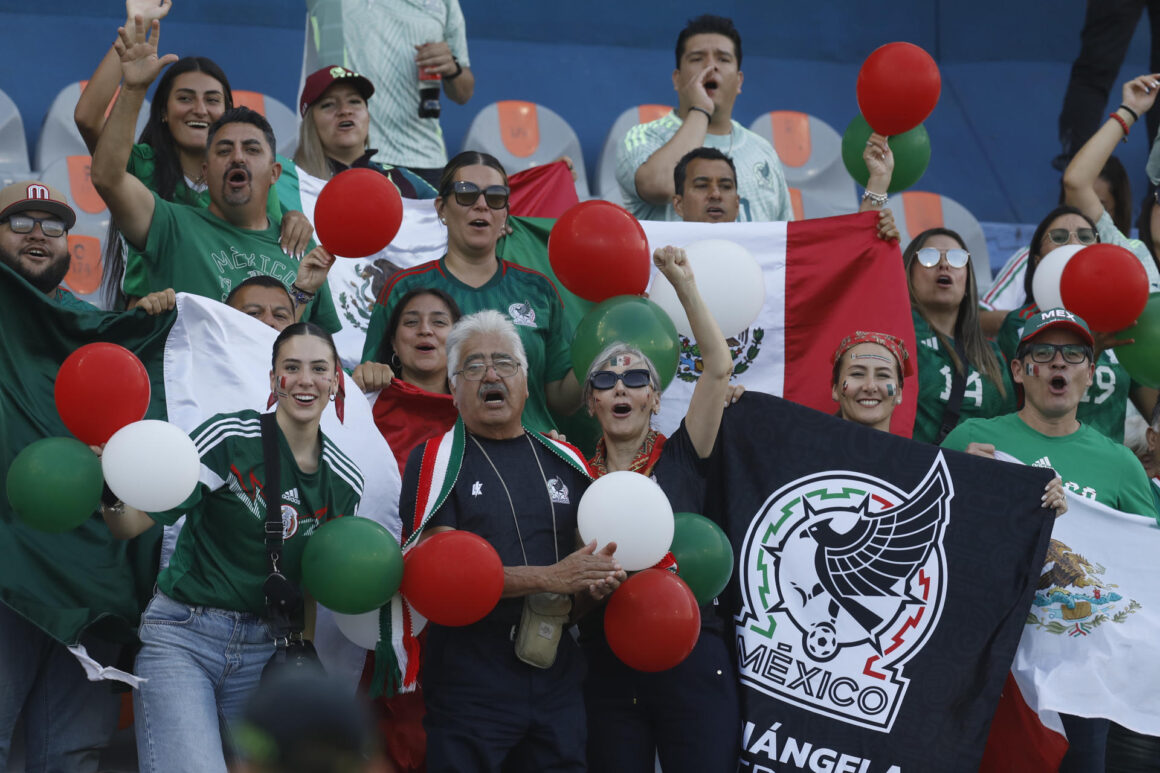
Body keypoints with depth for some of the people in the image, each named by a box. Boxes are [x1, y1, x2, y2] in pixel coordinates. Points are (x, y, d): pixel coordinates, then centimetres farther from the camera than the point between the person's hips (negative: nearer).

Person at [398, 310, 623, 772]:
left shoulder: (564, 461, 13)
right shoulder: (436, 461, -2)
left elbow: (588, 555, 20)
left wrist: (598, 583, -5)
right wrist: (548, 579, -21)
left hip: (557, 678, 5)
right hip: (469, 687, -4)